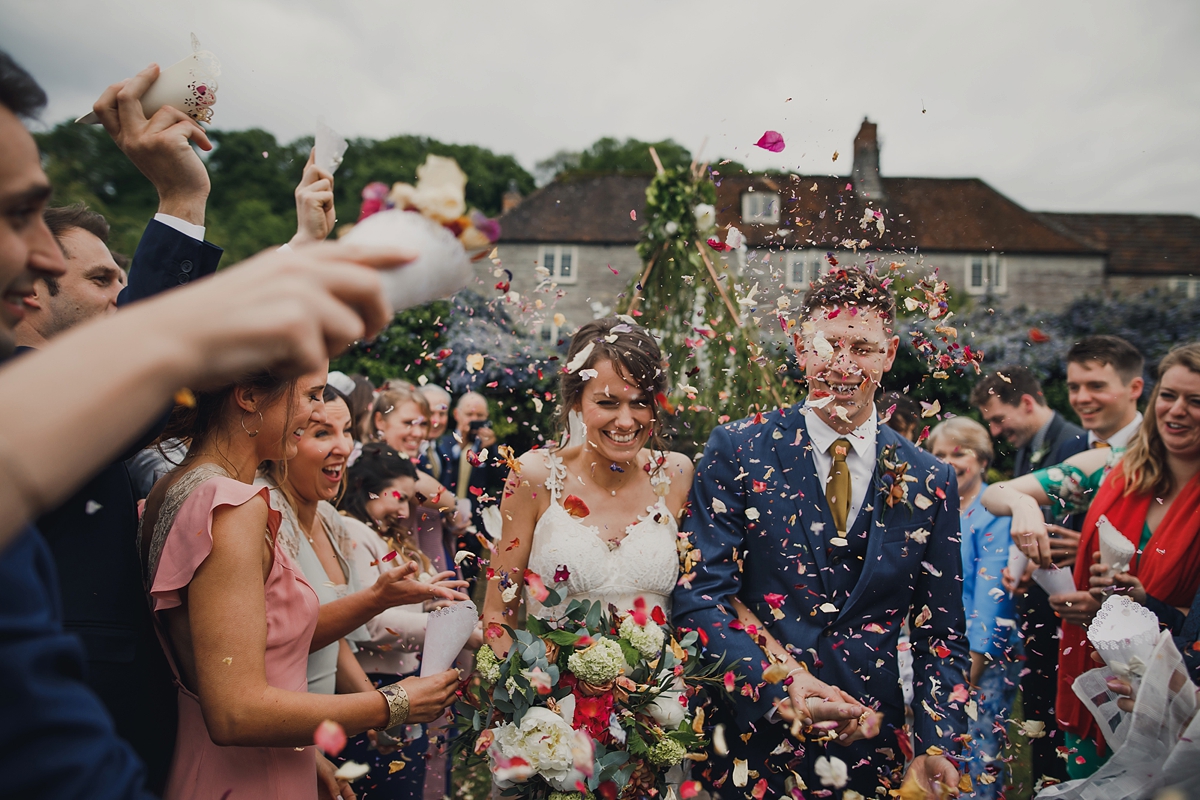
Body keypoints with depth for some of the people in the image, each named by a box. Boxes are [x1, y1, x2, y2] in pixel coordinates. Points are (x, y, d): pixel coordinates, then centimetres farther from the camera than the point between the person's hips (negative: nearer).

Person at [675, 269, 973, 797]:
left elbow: (941, 634, 5)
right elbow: (700, 593, -11)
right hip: (753, 743, -2)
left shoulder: (930, 483, 1)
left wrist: (936, 748, -8)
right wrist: (781, 686, -22)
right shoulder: (738, 451, -7)